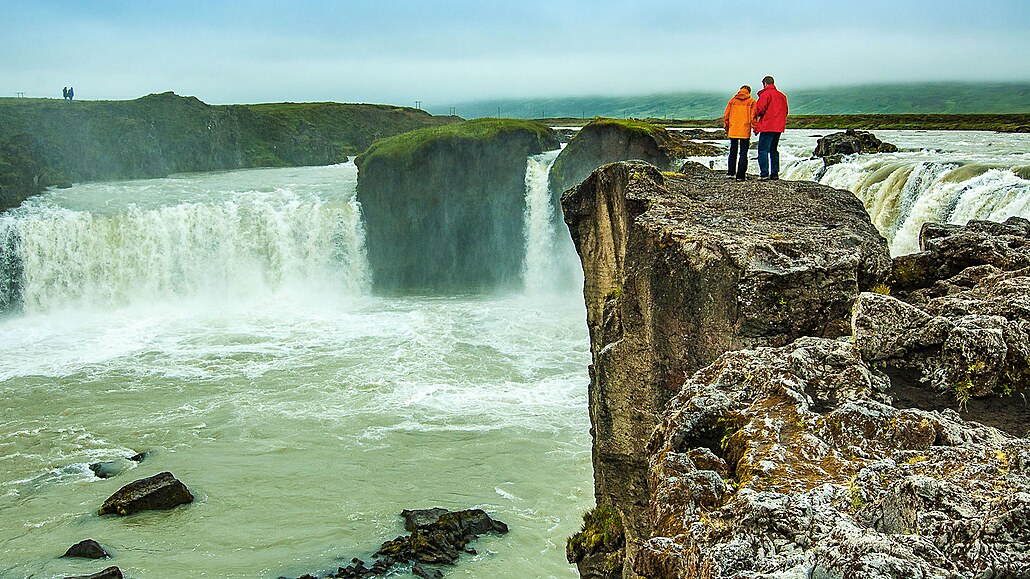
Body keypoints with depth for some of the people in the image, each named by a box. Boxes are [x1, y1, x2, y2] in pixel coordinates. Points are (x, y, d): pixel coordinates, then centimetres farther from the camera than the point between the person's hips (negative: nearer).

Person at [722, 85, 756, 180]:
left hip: (733, 131, 3)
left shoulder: (732, 100, 7)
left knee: (733, 151, 17)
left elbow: (726, 115, 7)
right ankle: (740, 175, -3)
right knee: (743, 153, 1)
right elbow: (753, 117, -6)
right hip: (745, 131, -3)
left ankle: (730, 172, 19)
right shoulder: (751, 101, 0)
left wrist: (726, 128, 16)